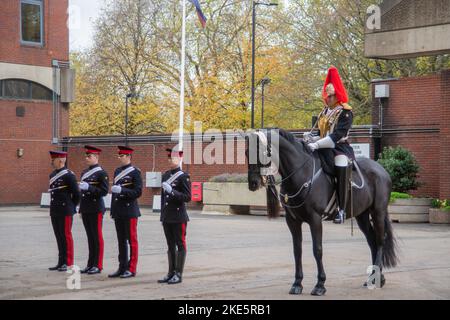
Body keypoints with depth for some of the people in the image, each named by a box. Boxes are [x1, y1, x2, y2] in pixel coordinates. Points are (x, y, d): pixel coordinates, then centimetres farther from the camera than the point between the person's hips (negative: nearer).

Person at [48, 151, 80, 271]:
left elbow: (76, 193, -9)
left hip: (65, 211, -8)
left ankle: (69, 263, 2)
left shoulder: (69, 175, -11)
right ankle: (61, 262, 17)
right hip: (54, 211, 8)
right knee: (59, 237, 11)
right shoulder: (52, 175, 13)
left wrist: (72, 207, 1)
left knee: (66, 236, -3)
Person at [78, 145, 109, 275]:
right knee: (90, 237, 11)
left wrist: (89, 187, -22)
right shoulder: (84, 172, 15)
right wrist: (81, 209, 19)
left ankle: (98, 265, 1)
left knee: (97, 237, -3)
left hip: (96, 209, -7)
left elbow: (104, 191, -13)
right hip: (86, 209, 7)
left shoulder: (101, 173, -8)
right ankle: (91, 264, 15)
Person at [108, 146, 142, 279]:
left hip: (130, 211, -7)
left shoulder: (135, 172, -7)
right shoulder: (117, 171, 14)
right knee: (121, 241, 10)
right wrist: (113, 210, 16)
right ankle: (122, 268, 15)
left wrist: (122, 190, -22)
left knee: (132, 240, -1)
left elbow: (138, 192, -12)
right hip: (118, 212, 7)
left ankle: (131, 269, 3)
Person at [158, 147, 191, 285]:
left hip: (179, 217, -7)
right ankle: (171, 273, 18)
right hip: (167, 217, 7)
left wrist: (172, 191, -24)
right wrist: (162, 215, 17)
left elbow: (187, 197, -13)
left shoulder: (183, 176, -9)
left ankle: (179, 274, 3)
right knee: (170, 246, 12)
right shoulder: (165, 175, 13)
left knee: (180, 245, -1)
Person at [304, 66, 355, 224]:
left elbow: (337, 135, -17)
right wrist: (311, 138, -2)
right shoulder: (324, 113, 18)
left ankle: (342, 209, -31)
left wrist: (317, 144, -25)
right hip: (324, 148, 8)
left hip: (340, 147, -8)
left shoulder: (345, 112, -5)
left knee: (341, 166, -34)